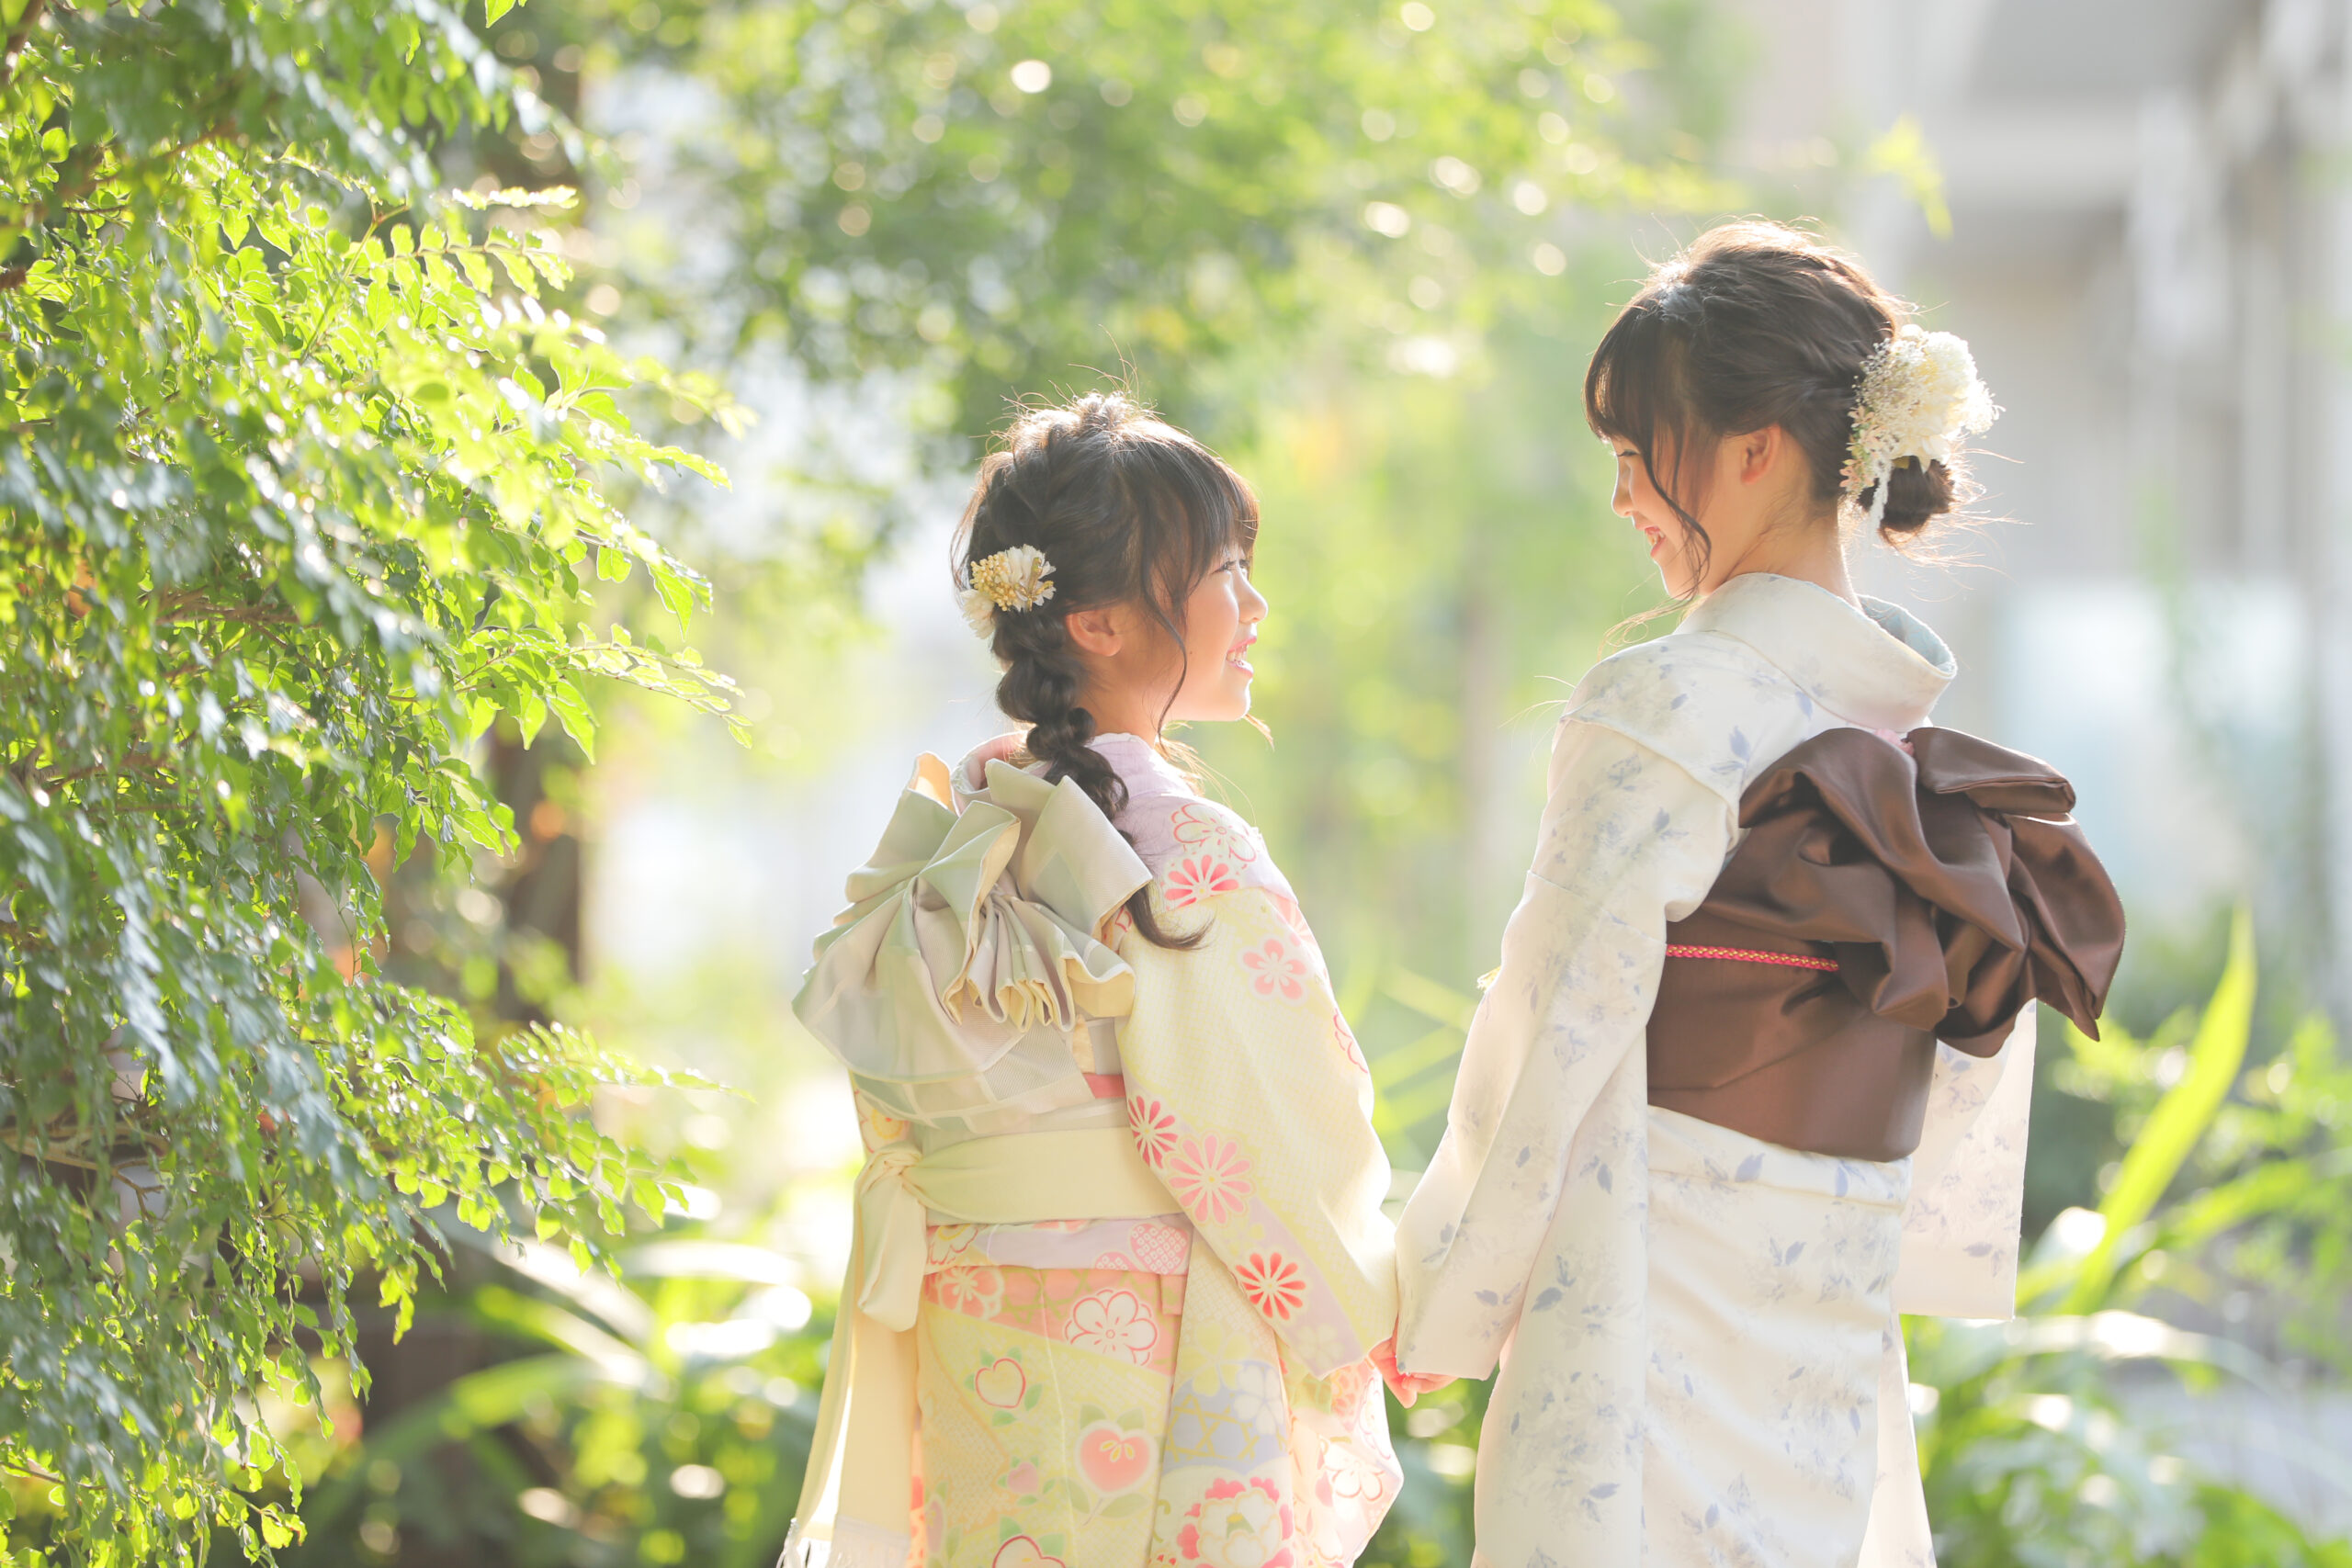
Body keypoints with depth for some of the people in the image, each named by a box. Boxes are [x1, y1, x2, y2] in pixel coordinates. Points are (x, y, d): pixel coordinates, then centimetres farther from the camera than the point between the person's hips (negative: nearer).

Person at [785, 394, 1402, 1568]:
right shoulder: (1186, 856, -16)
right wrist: (1370, 1316, 2)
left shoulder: (947, 825, 6)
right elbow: (1250, 1144, -13)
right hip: (1158, 1349, -7)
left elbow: (902, 1120, 10)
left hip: (977, 1339, 7)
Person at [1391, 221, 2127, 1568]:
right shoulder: (1932, 727, 7)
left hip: (1652, 1306, -7)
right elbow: (1973, 1073, 15)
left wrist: (1440, 1303, -1)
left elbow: (1554, 1035, -11)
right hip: (1838, 1346, 7)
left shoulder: (1665, 710, -14)